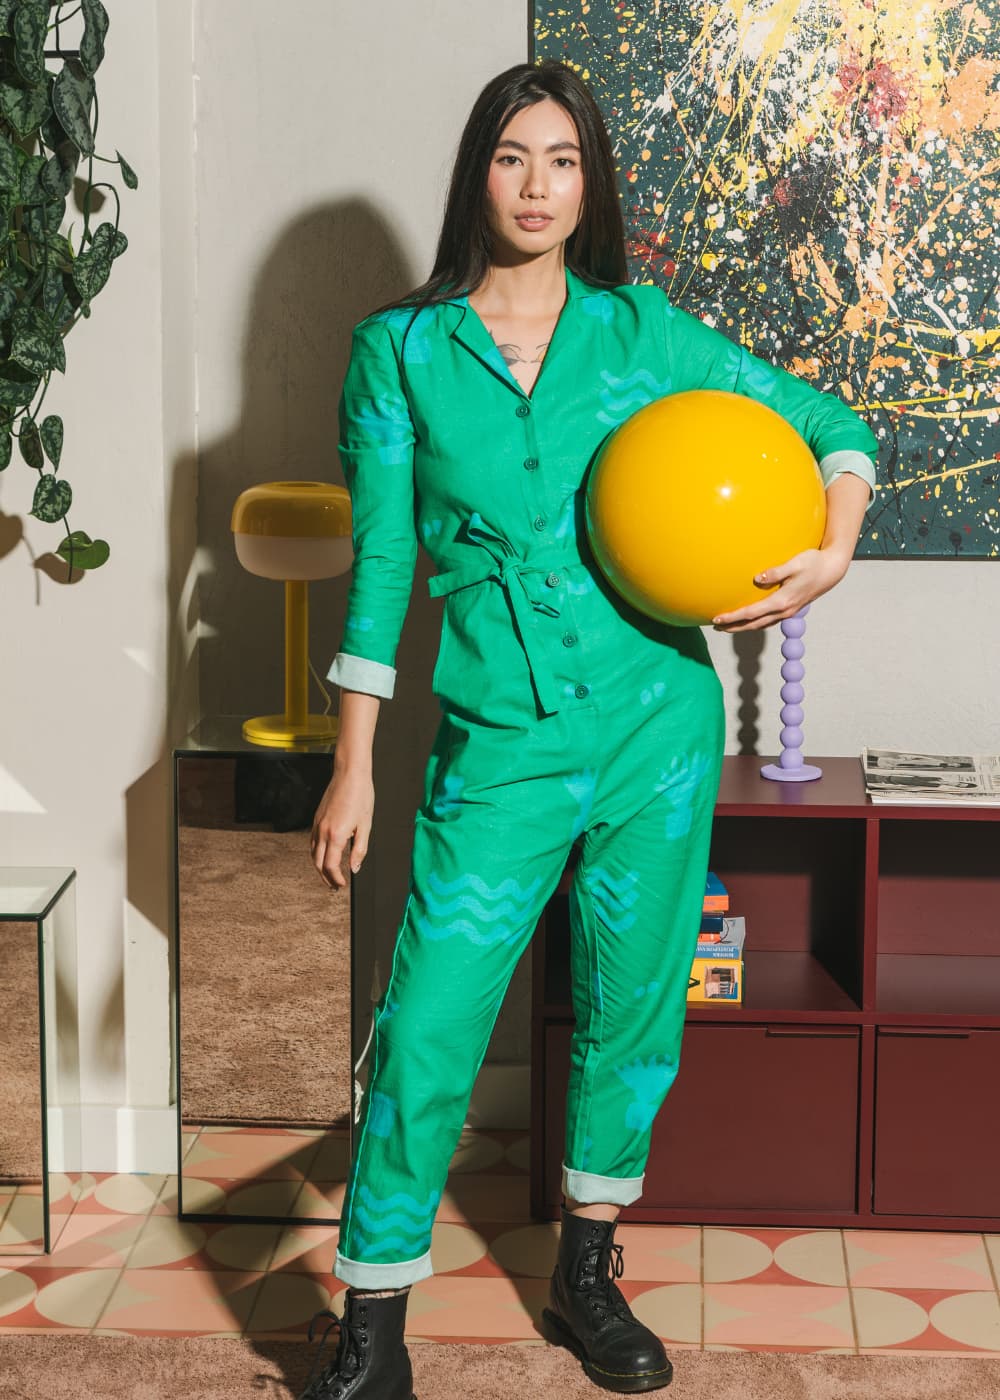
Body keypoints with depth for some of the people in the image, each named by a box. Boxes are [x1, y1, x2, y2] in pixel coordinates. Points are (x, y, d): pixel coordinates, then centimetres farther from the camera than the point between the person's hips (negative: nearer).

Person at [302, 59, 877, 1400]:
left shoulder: (642, 330, 4)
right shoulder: (400, 348, 2)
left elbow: (829, 421, 11)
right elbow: (381, 562, 3)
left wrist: (835, 549, -9)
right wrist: (354, 765, 0)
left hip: (657, 721, 2)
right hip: (498, 748, -2)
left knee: (632, 1013, 11)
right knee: (426, 1030, -6)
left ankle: (586, 1279, 31)